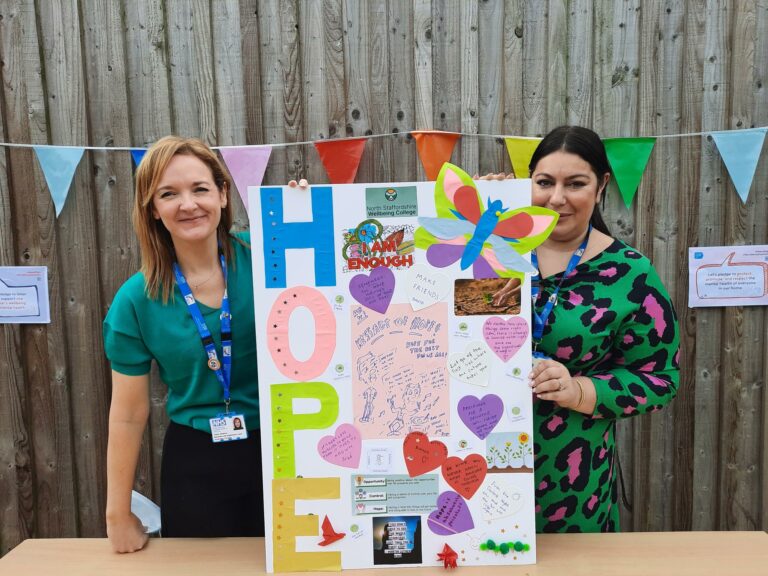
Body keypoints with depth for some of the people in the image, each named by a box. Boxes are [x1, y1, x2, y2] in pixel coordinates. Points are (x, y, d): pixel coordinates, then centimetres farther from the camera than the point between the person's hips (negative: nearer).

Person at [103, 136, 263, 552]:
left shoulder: (261, 256, -9)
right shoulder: (136, 299, -9)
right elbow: (128, 415, -3)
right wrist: (118, 514, 3)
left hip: (280, 451, 1)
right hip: (195, 464, 0)